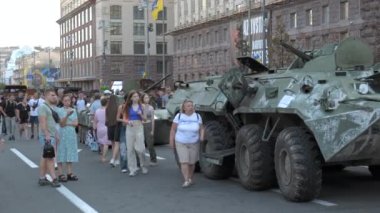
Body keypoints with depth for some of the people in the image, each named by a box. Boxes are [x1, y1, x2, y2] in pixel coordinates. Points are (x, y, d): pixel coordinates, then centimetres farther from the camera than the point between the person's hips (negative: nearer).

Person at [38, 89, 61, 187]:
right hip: (46, 136, -9)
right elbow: (43, 122, -19)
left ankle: (42, 178, 15)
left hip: (53, 135, 9)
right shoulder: (43, 107, -10)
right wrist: (47, 134, -26)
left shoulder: (53, 107, 18)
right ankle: (54, 179, -10)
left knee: (45, 157, 11)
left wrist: (57, 135, 20)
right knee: (50, 157, -10)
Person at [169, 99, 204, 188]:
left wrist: (202, 136, -13)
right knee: (184, 162, -11)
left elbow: (201, 128, 5)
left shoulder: (197, 116, 1)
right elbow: (173, 129, 1)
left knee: (192, 163, 7)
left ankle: (190, 179, 26)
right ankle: (186, 180, -9)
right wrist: (171, 141, -1)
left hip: (194, 144, 2)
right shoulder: (179, 116, -3)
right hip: (181, 143, -1)